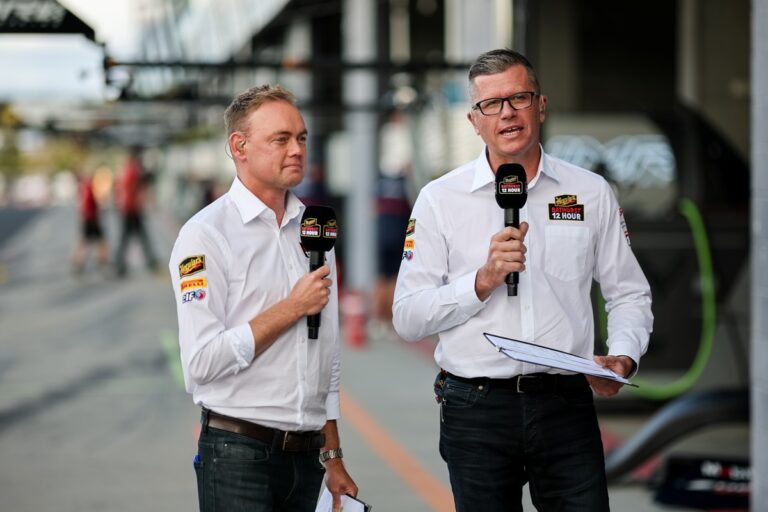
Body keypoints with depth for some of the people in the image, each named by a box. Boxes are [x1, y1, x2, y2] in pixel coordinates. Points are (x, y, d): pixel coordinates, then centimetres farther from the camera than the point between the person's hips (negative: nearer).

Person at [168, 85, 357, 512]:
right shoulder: (205, 235, -8)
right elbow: (202, 361, -18)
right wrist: (292, 309, -12)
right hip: (238, 455, -6)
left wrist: (333, 459, 16)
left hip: (306, 455, 6)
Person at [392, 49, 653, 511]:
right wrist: (483, 280, -14)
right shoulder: (439, 199, 3)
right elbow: (408, 318, -2)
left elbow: (629, 294, 12)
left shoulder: (591, 193, 8)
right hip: (476, 408, -1)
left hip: (567, 402, 1)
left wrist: (623, 357, -7)